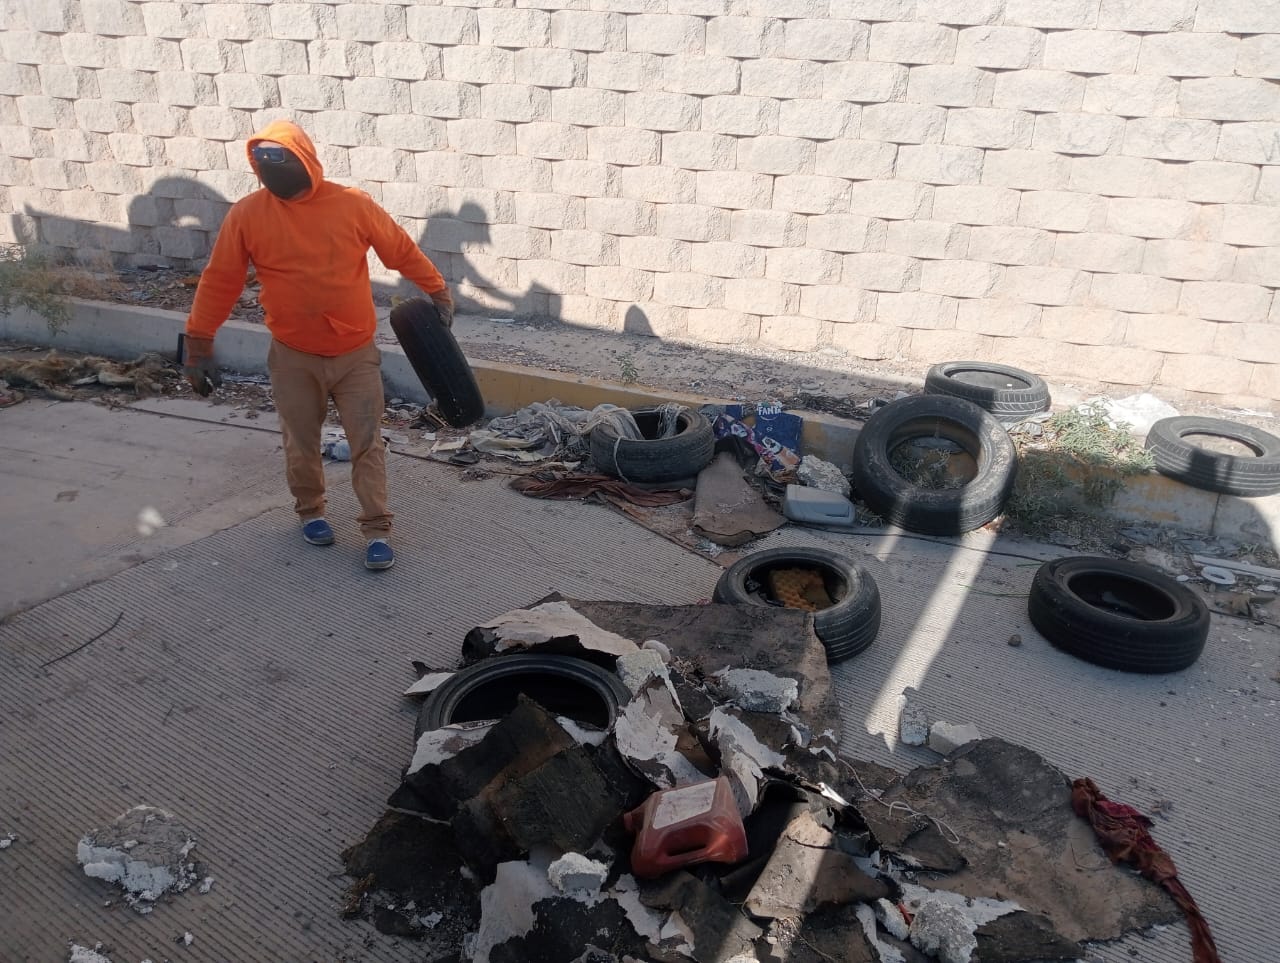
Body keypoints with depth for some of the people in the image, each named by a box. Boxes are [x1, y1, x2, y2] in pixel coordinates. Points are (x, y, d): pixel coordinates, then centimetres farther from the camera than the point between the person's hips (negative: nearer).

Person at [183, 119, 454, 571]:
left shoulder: (353, 205, -9)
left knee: (367, 443, 1)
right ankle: (310, 511, 37)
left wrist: (437, 289, 12)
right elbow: (219, 282, -2)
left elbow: (402, 251, 4)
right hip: (293, 358, 1)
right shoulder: (246, 215, -7)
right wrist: (198, 344, -2)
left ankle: (376, 529, 11)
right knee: (301, 444, 14)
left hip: (356, 354, -1)